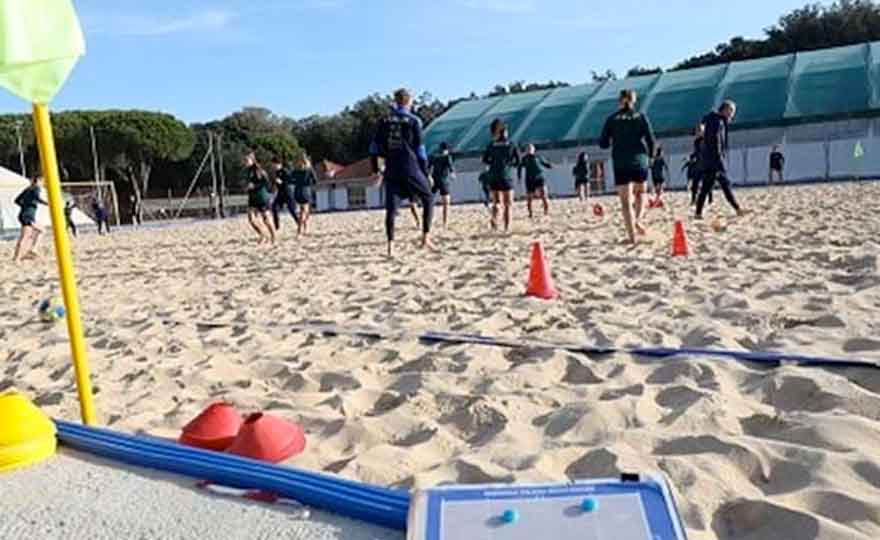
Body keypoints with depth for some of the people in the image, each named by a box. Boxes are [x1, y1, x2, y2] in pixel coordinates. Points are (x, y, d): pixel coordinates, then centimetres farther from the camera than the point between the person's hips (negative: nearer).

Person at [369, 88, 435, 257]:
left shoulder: (385, 121, 11)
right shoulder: (413, 121, 0)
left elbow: (374, 147, 8)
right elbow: (420, 149, -2)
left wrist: (376, 170, 15)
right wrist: (426, 173, 3)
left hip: (391, 170, 3)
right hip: (410, 168, -3)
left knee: (391, 208, 4)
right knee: (428, 199, 12)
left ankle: (390, 244, -3)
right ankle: (426, 237, 4)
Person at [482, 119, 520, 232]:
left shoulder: (491, 145, 3)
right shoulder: (511, 145, -1)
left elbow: (485, 160, 1)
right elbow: (518, 161, -3)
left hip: (493, 177, 2)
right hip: (507, 177, -2)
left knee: (496, 202, 12)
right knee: (507, 205, 7)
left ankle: (494, 218, -16)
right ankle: (507, 227, 1)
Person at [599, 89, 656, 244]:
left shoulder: (612, 119, 3)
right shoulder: (641, 117, 5)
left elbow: (603, 143, 2)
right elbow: (651, 140, -2)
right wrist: (650, 155, 15)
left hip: (621, 164, -1)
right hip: (640, 161, 1)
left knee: (626, 201, 1)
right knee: (640, 192, 25)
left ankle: (632, 236, -6)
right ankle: (637, 220, 2)